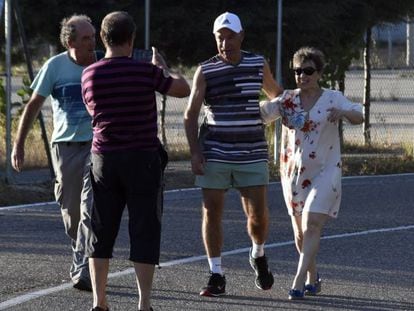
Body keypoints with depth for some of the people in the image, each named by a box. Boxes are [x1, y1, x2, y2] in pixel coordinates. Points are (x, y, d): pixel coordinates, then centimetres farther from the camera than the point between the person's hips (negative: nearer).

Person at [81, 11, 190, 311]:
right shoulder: (145, 71, -12)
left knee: (102, 230, 9)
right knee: (144, 231, 0)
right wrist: (163, 66, 20)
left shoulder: (89, 75, 0)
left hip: (105, 159, 3)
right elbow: (184, 89, 3)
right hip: (142, 160, -3)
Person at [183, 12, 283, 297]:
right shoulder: (206, 71, 1)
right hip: (214, 154, -1)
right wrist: (195, 152, -7)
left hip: (252, 154, 1)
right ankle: (216, 276, 6)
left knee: (258, 213, -2)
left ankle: (258, 256, 28)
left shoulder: (258, 65, 6)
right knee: (212, 211, -2)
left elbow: (276, 94, 26)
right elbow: (191, 115, 2)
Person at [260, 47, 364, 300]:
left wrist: (343, 112, -38)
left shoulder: (332, 99, -4)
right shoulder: (288, 100, 3)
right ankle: (312, 278, 30)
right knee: (300, 230, 11)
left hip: (325, 172, -3)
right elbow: (263, 111, -8)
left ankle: (299, 282, -19)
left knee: (312, 225, -16)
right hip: (294, 172, 4)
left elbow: (359, 117, -16)